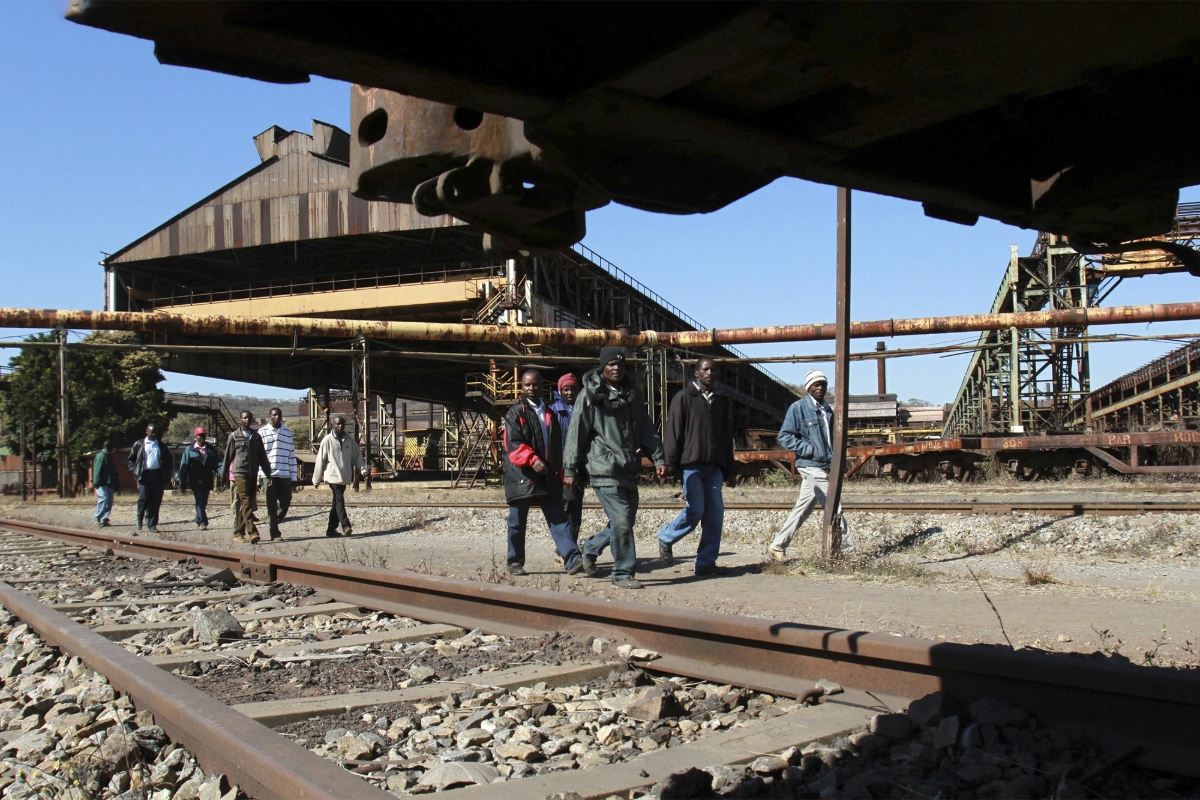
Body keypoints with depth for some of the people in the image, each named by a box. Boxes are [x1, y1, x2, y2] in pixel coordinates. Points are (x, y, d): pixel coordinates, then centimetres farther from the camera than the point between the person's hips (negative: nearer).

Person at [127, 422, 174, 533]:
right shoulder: (139, 444, 9)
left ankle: (152, 525, 7)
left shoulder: (162, 446, 14)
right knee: (144, 498, -10)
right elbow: (131, 459, 13)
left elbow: (170, 461, 14)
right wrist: (135, 472, -1)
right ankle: (140, 518, 17)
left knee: (156, 501, 0)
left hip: (158, 475, 2)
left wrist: (171, 476, 4)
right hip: (145, 475, -2)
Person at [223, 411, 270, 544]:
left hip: (253, 474, 4)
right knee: (245, 503, -12)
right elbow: (228, 456, 7)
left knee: (249, 504, 5)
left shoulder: (256, 436, 12)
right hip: (239, 473, -4)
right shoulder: (234, 436, 3)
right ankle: (252, 532, -19)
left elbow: (262, 457, 13)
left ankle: (238, 533, 14)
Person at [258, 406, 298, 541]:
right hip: (269, 474, -3)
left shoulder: (287, 431, 11)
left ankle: (273, 521, 29)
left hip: (285, 474, 3)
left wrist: (293, 474, 6)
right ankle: (275, 532, 8)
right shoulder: (262, 432, 1)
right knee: (272, 504, 2)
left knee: (286, 501, 3)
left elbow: (292, 453, 11)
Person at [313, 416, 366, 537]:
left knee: (337, 501, 10)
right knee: (339, 500, -15)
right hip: (333, 476, -5)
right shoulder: (327, 440, -4)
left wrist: (362, 469, -5)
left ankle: (331, 529, 18)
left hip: (345, 477, 5)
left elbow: (357, 456, 11)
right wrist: (317, 479, 1)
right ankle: (345, 526, -22)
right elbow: (320, 460, -1)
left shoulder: (349, 440, 8)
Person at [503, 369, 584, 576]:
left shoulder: (549, 413, 17)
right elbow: (513, 443, -13)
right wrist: (532, 460, -25)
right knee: (517, 522, 4)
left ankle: (572, 559, -11)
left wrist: (558, 473, 16)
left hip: (548, 476, 4)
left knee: (559, 519, -4)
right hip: (522, 476, -4)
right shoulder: (515, 412, -1)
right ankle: (515, 563, 16)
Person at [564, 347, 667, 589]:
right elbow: (576, 433, -3)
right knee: (621, 521, -12)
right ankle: (623, 573, 1)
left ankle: (591, 548, 35)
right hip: (604, 471, -7)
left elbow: (647, 430, 17)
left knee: (627, 521, 12)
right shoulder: (590, 396, -4)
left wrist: (658, 458, 7)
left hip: (629, 470, 7)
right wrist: (569, 469, -3)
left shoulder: (633, 396, 13)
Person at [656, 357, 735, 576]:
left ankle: (706, 562, 6)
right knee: (695, 510, -11)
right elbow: (673, 432, -3)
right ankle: (665, 537, 14)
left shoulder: (721, 402, 17)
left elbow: (727, 437, 19)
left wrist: (728, 467, 14)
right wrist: (673, 461, -9)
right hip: (692, 465, -5)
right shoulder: (684, 397, 1)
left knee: (715, 513, 0)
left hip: (714, 467, 5)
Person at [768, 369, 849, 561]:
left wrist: (834, 462, 14)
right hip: (811, 466, -7)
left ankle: (777, 546, 18)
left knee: (802, 509, 10)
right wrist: (808, 448, -16)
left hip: (825, 466, 7)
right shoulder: (798, 407, -6)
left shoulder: (827, 410, 16)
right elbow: (785, 436, -9)